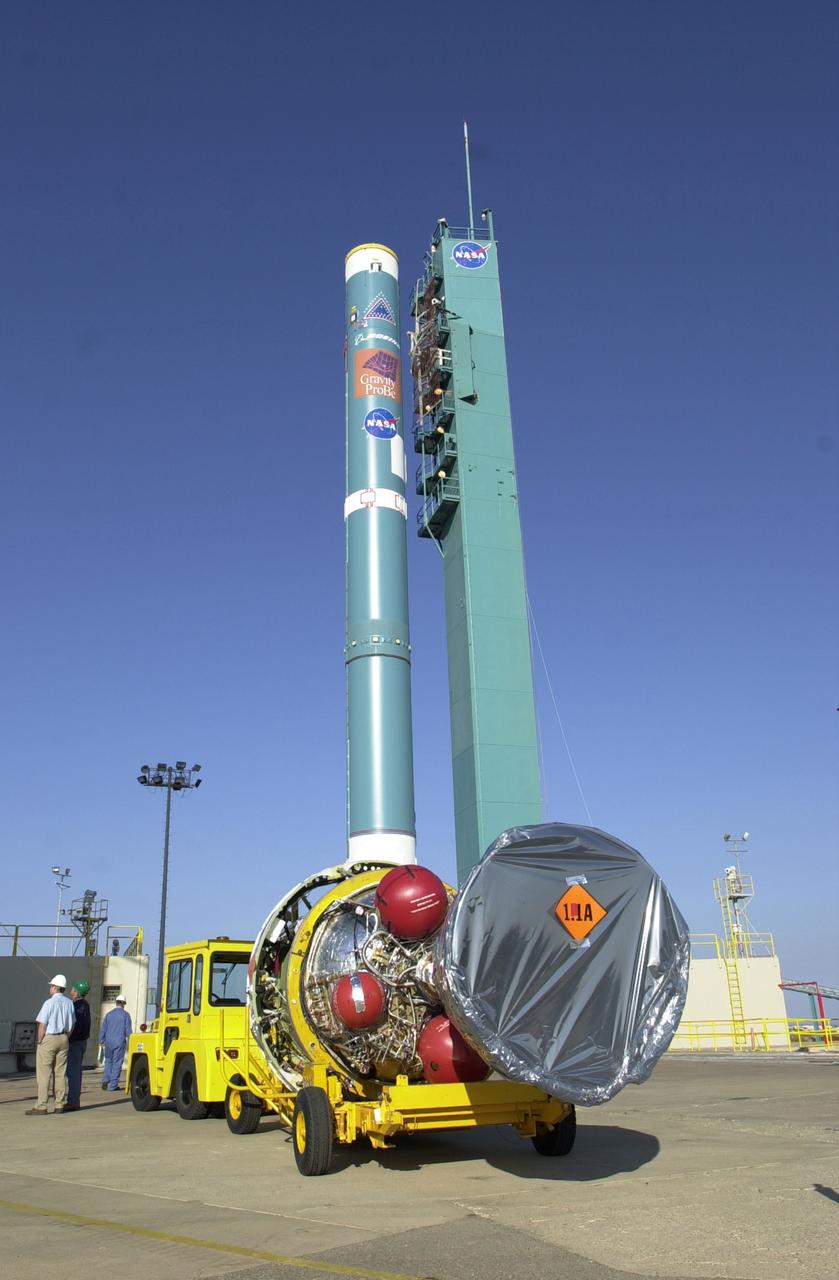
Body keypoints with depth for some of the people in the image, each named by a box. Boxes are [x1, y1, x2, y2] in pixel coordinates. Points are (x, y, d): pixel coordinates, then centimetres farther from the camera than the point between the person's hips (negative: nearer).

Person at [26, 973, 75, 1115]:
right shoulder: (69, 1003, 5)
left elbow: (42, 1025, -15)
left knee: (43, 1073, -1)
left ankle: (41, 1106, -2)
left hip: (48, 1039, -6)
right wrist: (65, 1038, 16)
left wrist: (39, 1041, -5)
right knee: (60, 1073, 9)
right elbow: (72, 1024, 10)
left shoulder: (49, 1003, -13)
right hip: (63, 1039, 6)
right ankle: (60, 1104, 11)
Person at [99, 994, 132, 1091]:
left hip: (109, 1042, 3)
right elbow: (128, 1031, -4)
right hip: (120, 1042, -3)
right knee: (117, 1063, 3)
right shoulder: (125, 1015, -3)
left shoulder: (109, 1014, 5)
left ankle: (105, 1081, 6)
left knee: (108, 1061, 18)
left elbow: (103, 1029, 7)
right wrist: (129, 1042, 4)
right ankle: (113, 1085, 4)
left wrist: (101, 1041, 14)